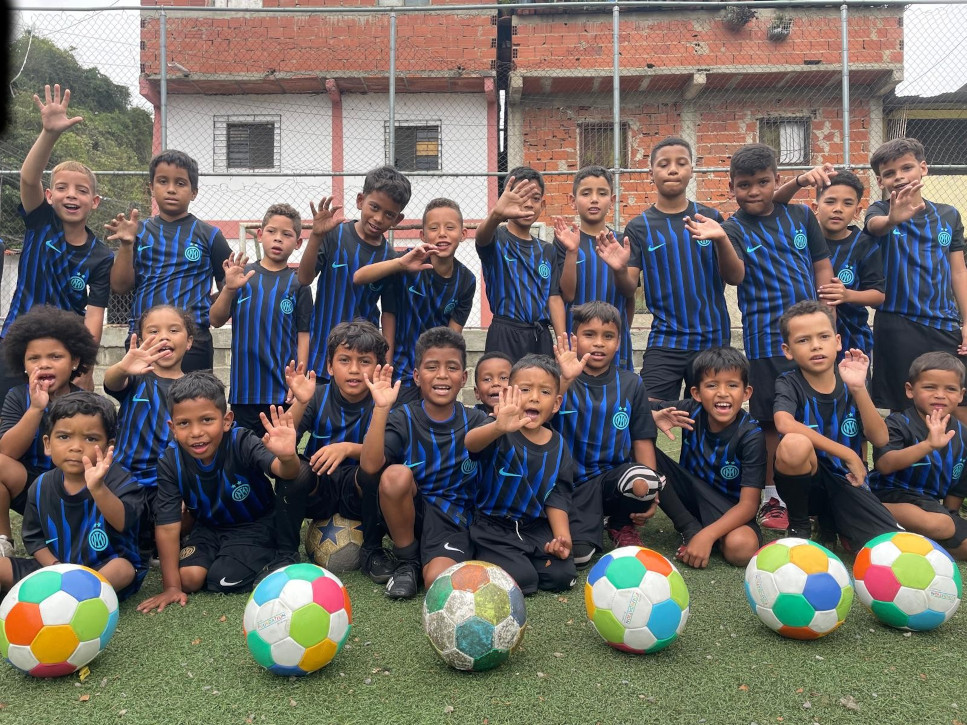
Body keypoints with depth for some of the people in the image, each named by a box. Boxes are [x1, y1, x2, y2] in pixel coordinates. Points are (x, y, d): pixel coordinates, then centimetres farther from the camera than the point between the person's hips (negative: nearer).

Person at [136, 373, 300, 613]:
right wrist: (171, 586, -17)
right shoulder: (170, 462, -20)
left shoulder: (242, 443, -30)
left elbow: (284, 471, -46)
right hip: (208, 527, 4)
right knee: (189, 577, -16)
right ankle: (220, 554, 15)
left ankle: (270, 557, 8)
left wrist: (287, 457, -72)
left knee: (223, 580, -20)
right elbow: (167, 525, -17)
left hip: (254, 524, -3)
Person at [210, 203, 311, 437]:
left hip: (283, 389, -1)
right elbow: (216, 320, 1)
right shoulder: (241, 274, 4)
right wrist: (229, 289, -17)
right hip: (244, 386, 1)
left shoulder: (297, 284, 1)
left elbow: (303, 336, 0)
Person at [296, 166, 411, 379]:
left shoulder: (390, 258, 0)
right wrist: (316, 236, -24)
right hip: (322, 351, -1)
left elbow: (389, 313, 2)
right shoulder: (335, 235, -4)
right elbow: (304, 279, -11)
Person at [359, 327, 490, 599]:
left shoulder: (474, 421, 1)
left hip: (453, 518, -1)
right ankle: (407, 562, -7)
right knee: (396, 475, -31)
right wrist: (381, 409, -31)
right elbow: (370, 466, -22)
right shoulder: (403, 419, -5)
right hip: (407, 514, 1)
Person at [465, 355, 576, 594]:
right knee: (521, 579, -22)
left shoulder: (558, 446, 1)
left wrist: (562, 536, -12)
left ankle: (518, 558, 14)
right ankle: (484, 557, 8)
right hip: (494, 527, -4)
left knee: (562, 575, -13)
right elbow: (470, 443, -38)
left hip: (537, 527, 5)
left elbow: (557, 498, 5)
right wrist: (498, 427, -60)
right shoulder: (500, 434, -14)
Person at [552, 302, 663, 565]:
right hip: (574, 483, -2)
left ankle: (622, 525, 1)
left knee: (643, 482, -34)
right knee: (577, 555, -24)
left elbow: (642, 440, 6)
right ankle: (596, 521, 13)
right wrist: (566, 380, -30)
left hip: (614, 476, 2)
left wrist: (650, 491, -5)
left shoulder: (631, 384, 6)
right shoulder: (562, 380, -1)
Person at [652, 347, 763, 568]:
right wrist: (655, 418, -28)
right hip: (691, 491, 4)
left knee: (741, 547, -38)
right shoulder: (690, 411, -14)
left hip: (729, 510, -4)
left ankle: (704, 532, -4)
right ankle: (691, 529, -13)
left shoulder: (751, 436, -21)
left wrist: (707, 536, -36)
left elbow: (748, 504, -23)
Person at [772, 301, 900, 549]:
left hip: (845, 481, 3)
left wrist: (858, 388, -21)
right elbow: (785, 424, -31)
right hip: (806, 481, -3)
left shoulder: (849, 383, 1)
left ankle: (831, 521, 14)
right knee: (794, 443, -37)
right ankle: (799, 526, -8)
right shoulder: (789, 383, -9)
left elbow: (880, 439, -9)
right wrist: (847, 454, -26)